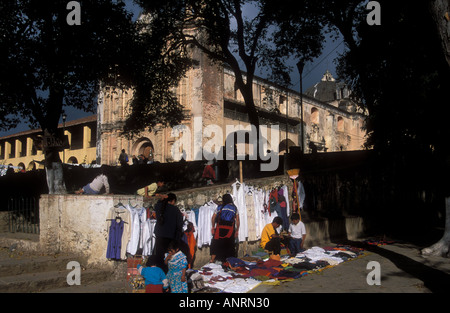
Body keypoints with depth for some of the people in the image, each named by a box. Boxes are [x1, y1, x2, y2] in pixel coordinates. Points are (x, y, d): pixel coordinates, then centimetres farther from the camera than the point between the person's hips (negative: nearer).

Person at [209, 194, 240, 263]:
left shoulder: (220, 207, 7)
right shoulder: (234, 208, 9)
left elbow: (213, 218, 6)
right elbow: (237, 220, 4)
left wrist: (213, 227, 15)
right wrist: (237, 231, 8)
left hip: (220, 229, 0)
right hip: (230, 229, 1)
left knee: (216, 244, 10)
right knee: (229, 245, 8)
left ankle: (212, 259, 8)